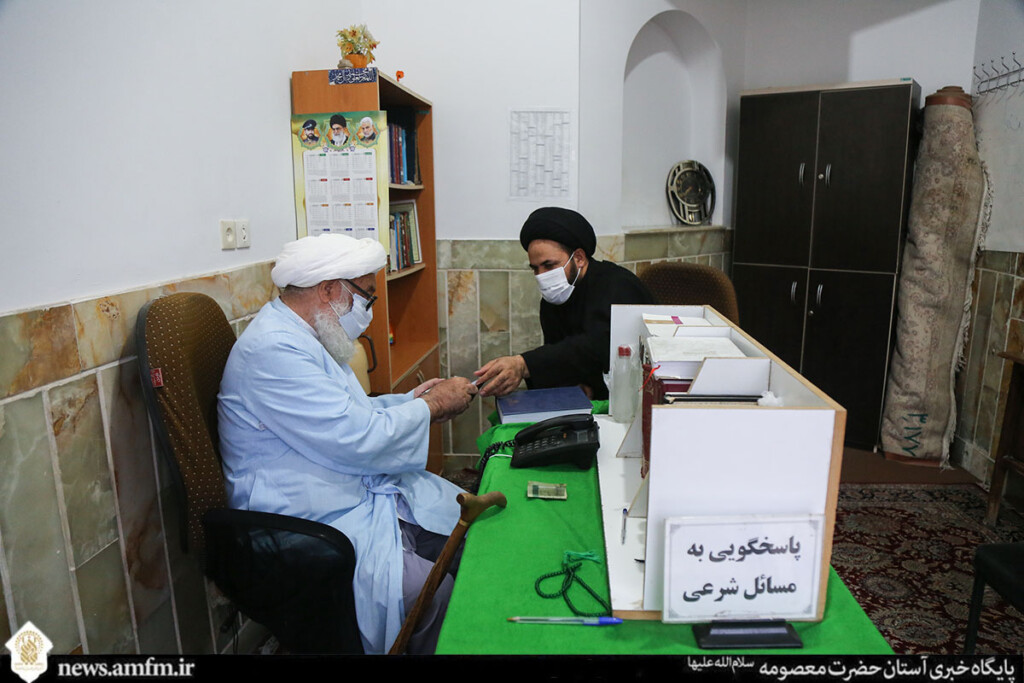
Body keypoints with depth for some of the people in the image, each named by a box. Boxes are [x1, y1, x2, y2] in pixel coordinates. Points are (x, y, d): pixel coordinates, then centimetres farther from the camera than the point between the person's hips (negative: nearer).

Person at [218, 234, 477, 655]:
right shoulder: (272, 350, -21)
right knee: (439, 590, -25)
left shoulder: (305, 337, 13)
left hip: (366, 493, 10)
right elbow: (356, 439, -25)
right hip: (318, 526, -10)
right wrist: (432, 405, -10)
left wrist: (410, 400, 9)